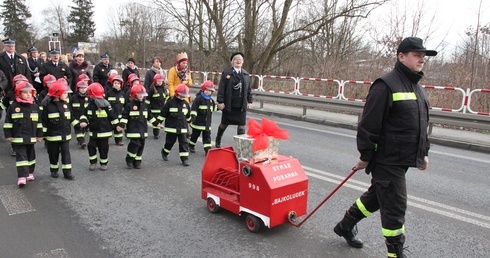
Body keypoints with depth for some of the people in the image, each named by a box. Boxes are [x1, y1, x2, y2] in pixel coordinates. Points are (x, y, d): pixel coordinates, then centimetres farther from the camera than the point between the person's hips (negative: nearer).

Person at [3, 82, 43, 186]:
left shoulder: (35, 107, 4)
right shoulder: (14, 107, -5)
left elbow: (38, 122, 9)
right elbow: (8, 122, -1)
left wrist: (39, 135, 9)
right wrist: (8, 135, -3)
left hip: (31, 138, 4)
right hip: (18, 138, -3)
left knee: (31, 156, 14)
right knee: (21, 156, -6)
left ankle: (30, 173, 29)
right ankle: (22, 176, -9)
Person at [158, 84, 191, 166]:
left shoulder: (186, 104, 5)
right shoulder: (170, 102, -9)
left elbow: (188, 115, 21)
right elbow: (163, 113, -6)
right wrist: (159, 121, -5)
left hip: (182, 128, 3)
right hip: (171, 128, -3)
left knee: (184, 143, 0)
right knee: (169, 142, 11)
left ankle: (185, 158, 4)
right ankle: (164, 153, 37)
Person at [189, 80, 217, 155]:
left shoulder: (210, 100, 9)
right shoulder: (198, 98, -14)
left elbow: (214, 107, 26)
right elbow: (194, 108, -19)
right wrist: (193, 116, -26)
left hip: (207, 122, 6)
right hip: (198, 122, -5)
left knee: (207, 136, 3)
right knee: (195, 134, 11)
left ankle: (208, 149, 3)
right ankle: (191, 146, 31)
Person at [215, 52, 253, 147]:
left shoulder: (246, 74, 7)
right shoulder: (226, 73, -5)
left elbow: (249, 89, 10)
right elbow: (221, 88, -7)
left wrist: (249, 101, 6)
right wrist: (220, 102, -12)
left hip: (242, 105, 3)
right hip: (229, 105, -2)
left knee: (241, 125, 1)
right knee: (224, 124, 13)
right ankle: (218, 140, 36)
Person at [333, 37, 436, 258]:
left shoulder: (417, 88, 14)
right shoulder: (387, 85, -16)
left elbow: (422, 125, 23)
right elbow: (369, 124, -18)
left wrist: (424, 152, 20)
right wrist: (365, 156, -16)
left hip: (403, 160, 10)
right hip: (386, 160, -10)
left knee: (375, 197, 20)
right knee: (395, 207, -2)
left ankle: (345, 226, 39)